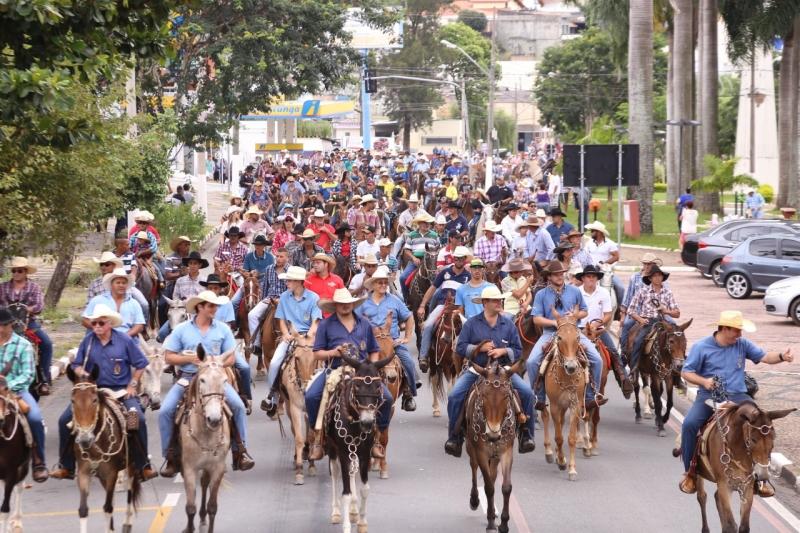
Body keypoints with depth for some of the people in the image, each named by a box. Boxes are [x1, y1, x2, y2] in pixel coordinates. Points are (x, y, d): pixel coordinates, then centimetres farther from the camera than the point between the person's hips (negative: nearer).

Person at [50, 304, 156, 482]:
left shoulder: (125, 341, -2)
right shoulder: (88, 340, 3)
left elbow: (140, 365, 5)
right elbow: (77, 365, 11)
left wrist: (132, 386, -2)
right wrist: (82, 373, -11)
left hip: (120, 390, -2)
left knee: (138, 419, -25)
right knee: (65, 420, -9)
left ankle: (143, 466, -9)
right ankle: (66, 466, 5)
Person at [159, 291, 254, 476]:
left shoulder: (223, 329, 6)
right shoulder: (182, 329, 3)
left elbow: (230, 358, 7)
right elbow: (168, 357, 2)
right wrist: (189, 358, -13)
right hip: (187, 377, 0)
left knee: (238, 405, -22)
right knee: (165, 411, -18)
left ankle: (240, 451, -9)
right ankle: (170, 457, -3)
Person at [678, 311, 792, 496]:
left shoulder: (743, 344, 7)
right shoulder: (701, 347, -1)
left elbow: (765, 356, 2)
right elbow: (686, 372, 2)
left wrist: (781, 356, -20)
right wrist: (704, 381, -17)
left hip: (737, 396, 2)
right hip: (708, 396, -2)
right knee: (689, 424, -27)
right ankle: (689, 472, -7)